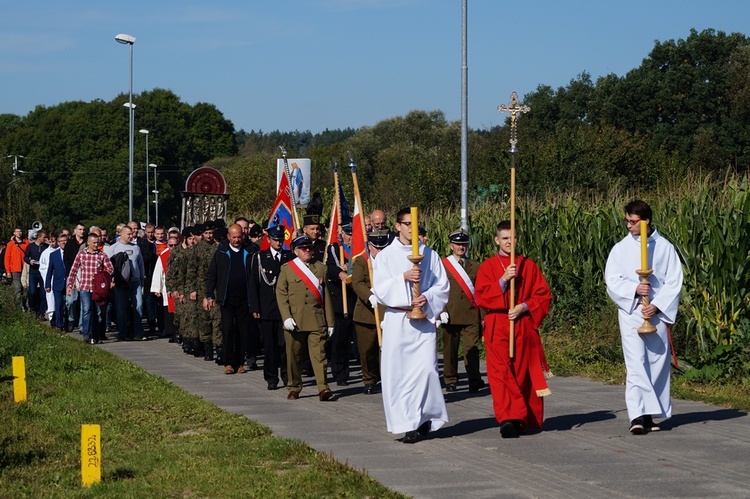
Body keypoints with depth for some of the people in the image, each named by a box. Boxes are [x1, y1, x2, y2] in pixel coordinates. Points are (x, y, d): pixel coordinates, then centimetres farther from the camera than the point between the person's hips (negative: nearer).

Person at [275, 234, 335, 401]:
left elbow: (326, 295, 13)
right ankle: (294, 388, 18)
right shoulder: (287, 268, 7)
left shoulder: (320, 268, 13)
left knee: (319, 354, -9)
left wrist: (330, 321, 10)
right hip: (294, 321, 0)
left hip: (317, 321, 0)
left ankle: (323, 388, -14)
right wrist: (286, 317, -10)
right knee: (293, 356, 6)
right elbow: (281, 294, 2)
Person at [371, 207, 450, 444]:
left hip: (424, 319, 1)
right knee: (397, 370, -5)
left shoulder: (430, 255, 9)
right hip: (396, 320, 0)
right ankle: (407, 423, 1)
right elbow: (379, 289, -4)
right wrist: (404, 278, -17)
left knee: (426, 368, -10)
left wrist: (427, 297, -13)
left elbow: (442, 286, 6)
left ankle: (424, 416, 8)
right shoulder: (385, 256, 5)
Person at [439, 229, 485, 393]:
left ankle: (474, 381, -11)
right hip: (451, 316, -1)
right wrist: (441, 311, -10)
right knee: (450, 349, 7)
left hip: (471, 316, 1)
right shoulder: (442, 265, 5)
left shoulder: (475, 266, 14)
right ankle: (450, 380, 17)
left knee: (472, 349, -9)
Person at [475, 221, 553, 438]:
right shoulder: (488, 266, 6)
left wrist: (524, 307, -9)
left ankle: (526, 418, 14)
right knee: (501, 373, -12)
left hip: (524, 327, 2)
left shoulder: (529, 265, 10)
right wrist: (503, 279, -16)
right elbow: (481, 296, -5)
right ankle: (508, 419, -19)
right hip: (497, 328, -1)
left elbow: (544, 295, 7)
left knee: (524, 373, 3)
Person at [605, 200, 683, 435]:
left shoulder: (665, 247, 3)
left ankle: (649, 414, 14)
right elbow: (612, 280, 0)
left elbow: (674, 282, 0)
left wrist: (657, 306, -11)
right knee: (636, 364, -12)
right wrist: (635, 289, -17)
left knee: (657, 363, 4)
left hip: (658, 313, 1)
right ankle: (638, 416, -20)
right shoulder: (621, 248, 5)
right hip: (630, 313, -1)